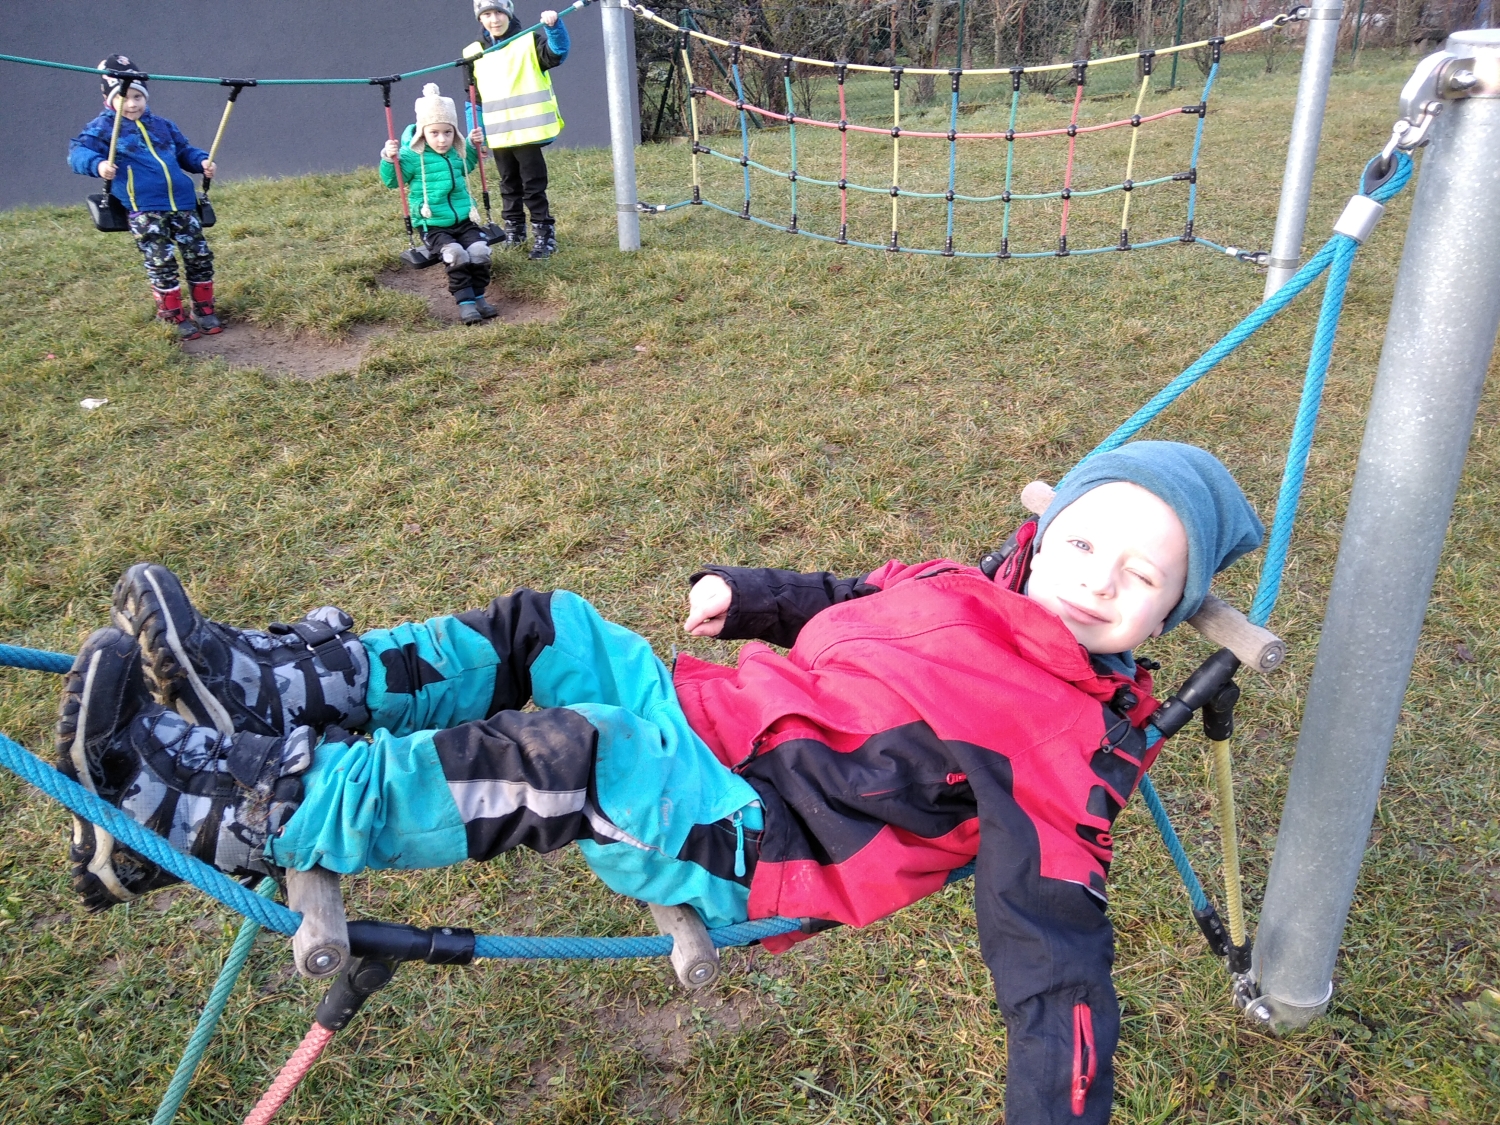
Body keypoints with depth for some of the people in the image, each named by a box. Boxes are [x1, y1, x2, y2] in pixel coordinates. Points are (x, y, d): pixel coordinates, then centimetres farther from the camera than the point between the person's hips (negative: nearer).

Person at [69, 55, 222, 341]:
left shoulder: (162, 126, 18)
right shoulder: (102, 128, 3)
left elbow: (184, 151, 29)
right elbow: (77, 151, -7)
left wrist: (202, 161, 7)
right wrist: (98, 164, -28)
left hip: (183, 203, 5)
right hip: (144, 211, -5)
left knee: (199, 256, 6)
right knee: (161, 263, -6)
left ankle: (204, 311, 19)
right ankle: (176, 317, 6)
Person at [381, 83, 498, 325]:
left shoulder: (456, 152, 9)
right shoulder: (412, 156, -7)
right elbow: (392, 181, -2)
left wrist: (473, 147, 20)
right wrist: (390, 160, -19)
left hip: (464, 219, 5)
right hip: (433, 225, -5)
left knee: (480, 251, -17)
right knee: (456, 256, -27)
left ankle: (478, 296, -3)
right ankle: (465, 302, -19)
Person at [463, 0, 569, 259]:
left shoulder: (529, 41, -2)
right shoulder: (474, 52, 9)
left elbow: (557, 53, -20)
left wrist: (554, 26, -37)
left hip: (528, 130, -4)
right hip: (497, 135, 4)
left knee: (534, 186, -1)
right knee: (509, 186, 16)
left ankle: (545, 235, 5)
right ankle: (514, 231, 27)